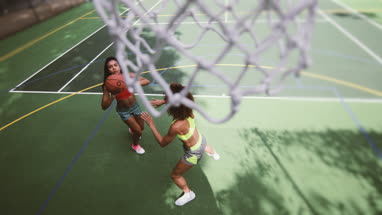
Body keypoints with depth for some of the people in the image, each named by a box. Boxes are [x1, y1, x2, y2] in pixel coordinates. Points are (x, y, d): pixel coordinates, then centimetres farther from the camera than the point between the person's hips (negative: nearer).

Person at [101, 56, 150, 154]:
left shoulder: (128, 76, -18)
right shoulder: (108, 85, -23)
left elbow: (147, 81, -21)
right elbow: (104, 106, -24)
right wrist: (112, 97, -42)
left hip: (135, 106, 3)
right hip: (124, 111, -3)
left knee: (141, 127, 21)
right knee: (139, 131, 1)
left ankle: (132, 129, 61)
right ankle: (135, 145, 38)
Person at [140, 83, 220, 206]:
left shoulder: (176, 126, -42)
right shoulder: (188, 110, -23)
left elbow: (162, 143, -23)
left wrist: (151, 125, -20)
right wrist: (162, 102, -6)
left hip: (194, 153, -7)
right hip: (201, 139, 7)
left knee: (175, 175, 17)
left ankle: (188, 194, 44)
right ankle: (213, 154, 80)